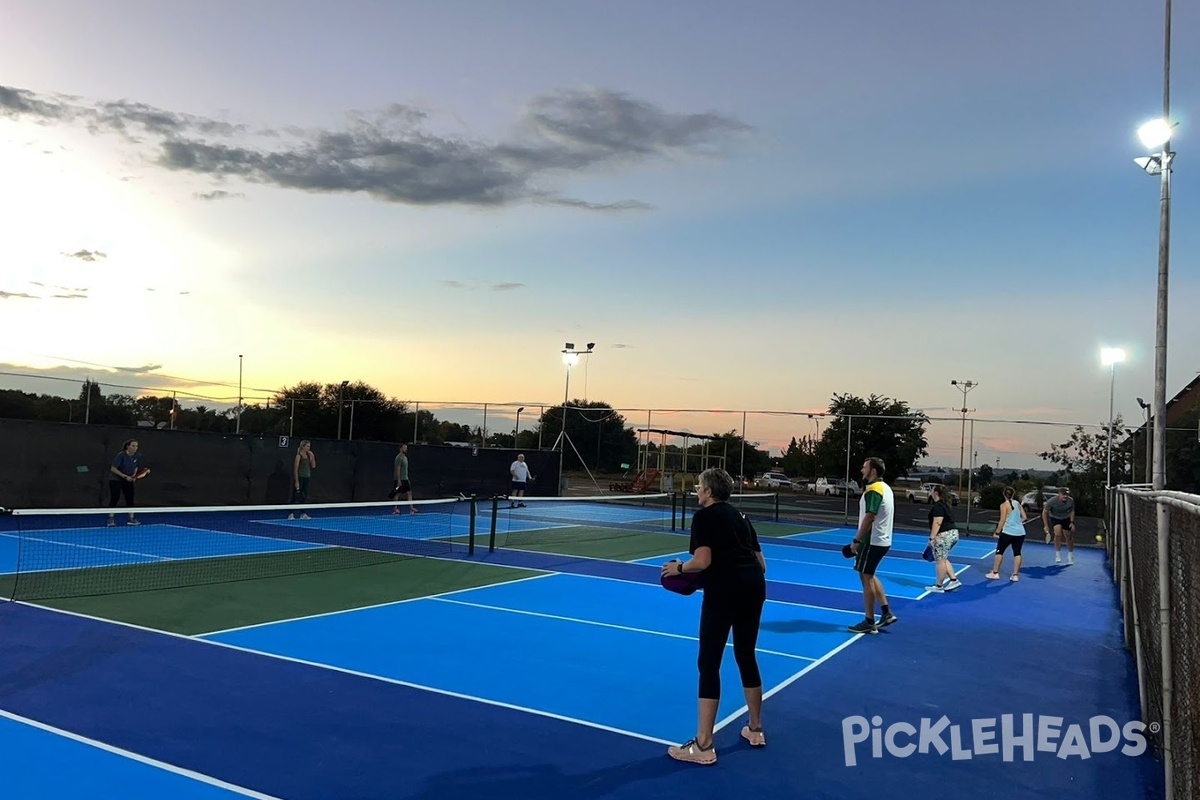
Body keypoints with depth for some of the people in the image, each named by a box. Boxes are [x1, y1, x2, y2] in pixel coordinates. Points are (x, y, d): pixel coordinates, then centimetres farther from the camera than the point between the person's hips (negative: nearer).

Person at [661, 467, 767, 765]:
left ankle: (703, 746, 4)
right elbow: (760, 562, 19)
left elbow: (703, 561, -14)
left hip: (724, 592, -7)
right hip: (754, 588, 8)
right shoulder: (738, 515, 20)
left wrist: (678, 567, 3)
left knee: (709, 663, 1)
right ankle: (755, 729, 33)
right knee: (747, 657, 22)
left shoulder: (704, 516, -2)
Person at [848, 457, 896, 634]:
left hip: (872, 541, -10)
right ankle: (886, 613, 18)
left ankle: (869, 623, 4)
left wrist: (856, 540, -18)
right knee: (869, 576, 20)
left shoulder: (873, 490, -18)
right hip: (882, 540, 10)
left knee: (866, 578, -2)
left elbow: (869, 518, -23)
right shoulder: (885, 488, 12)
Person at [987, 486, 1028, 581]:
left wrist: (997, 532, -5)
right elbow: (1025, 518, 8)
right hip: (1020, 533, 5)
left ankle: (995, 573, 12)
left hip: (1008, 532, -5)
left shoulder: (1004, 505, -9)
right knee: (1017, 553, 9)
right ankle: (1015, 575, 7)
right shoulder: (1018, 504, 7)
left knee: (999, 551, 9)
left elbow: (1002, 521, -12)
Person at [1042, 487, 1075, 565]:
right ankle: (1058, 554, -8)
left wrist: (1072, 522, -9)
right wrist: (1046, 525, -19)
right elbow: (1044, 512, -17)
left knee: (1069, 537, 7)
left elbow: (1072, 511, -2)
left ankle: (1070, 555, 32)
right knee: (1058, 534, -24)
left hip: (1066, 519, 2)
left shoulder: (1071, 501, -22)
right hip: (1055, 518, -2)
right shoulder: (1052, 501, -29)